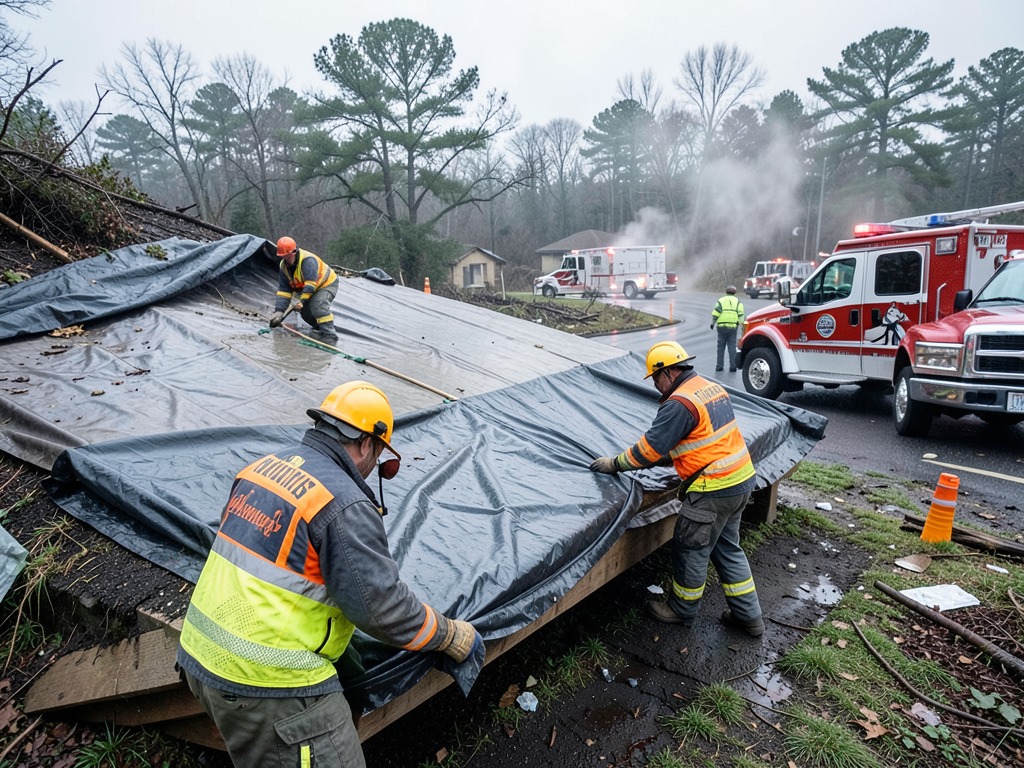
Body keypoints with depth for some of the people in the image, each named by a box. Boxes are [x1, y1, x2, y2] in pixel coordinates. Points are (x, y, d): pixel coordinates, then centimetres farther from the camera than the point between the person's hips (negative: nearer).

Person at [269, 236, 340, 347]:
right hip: (309, 290, 9)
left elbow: (310, 284, -35)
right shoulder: (284, 266, -5)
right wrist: (279, 311, -14)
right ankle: (321, 328, 19)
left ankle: (329, 335, -33)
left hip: (327, 284, -9)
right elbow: (283, 290, -6)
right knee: (305, 311, -3)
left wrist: (302, 300, -38)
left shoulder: (308, 260, -30)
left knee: (318, 304, -32)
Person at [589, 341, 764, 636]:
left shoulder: (680, 404, -21)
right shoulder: (712, 388, 10)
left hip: (714, 491, -10)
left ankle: (682, 610, 28)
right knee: (726, 547, 22)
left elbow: (652, 446, -18)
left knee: (690, 549, 9)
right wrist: (667, 458, 15)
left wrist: (615, 464, -6)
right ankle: (747, 615, 31)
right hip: (741, 480, 10)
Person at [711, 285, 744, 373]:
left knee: (721, 347, 8)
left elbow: (715, 313, -4)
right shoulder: (737, 301, 9)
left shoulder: (721, 300, 7)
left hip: (721, 326, 0)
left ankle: (719, 366, 11)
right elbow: (741, 314, -2)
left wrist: (712, 323, 4)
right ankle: (732, 367, 2)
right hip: (733, 327, 0)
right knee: (732, 347, 4)